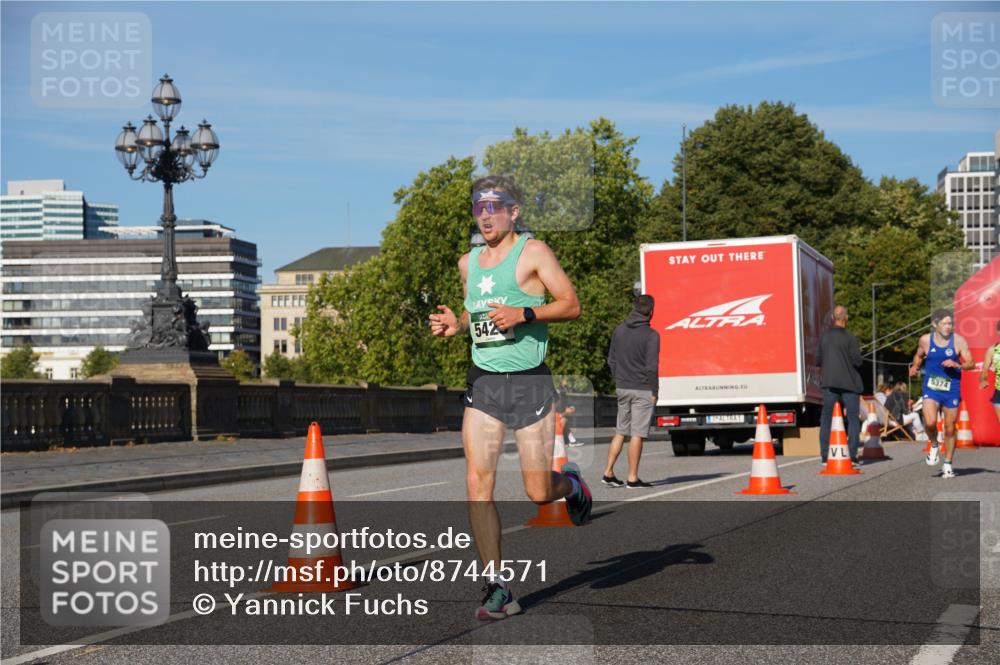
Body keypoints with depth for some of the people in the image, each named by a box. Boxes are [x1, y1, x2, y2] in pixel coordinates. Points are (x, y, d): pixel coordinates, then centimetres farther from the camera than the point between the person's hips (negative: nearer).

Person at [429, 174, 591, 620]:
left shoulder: (532, 252, -3)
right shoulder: (468, 263, 14)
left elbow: (571, 305, -8)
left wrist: (524, 314, -21)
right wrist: (457, 324, 7)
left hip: (529, 383, -4)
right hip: (482, 383, 4)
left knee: (539, 493, -2)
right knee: (477, 483, -10)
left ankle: (570, 484, 36)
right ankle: (496, 587, -4)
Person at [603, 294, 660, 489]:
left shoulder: (619, 330, 6)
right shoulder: (651, 335, -12)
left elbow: (611, 360, 11)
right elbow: (651, 367, -14)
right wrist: (654, 392, -7)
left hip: (622, 388, 6)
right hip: (642, 390, -6)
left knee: (620, 432, 14)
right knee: (637, 434, -2)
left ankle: (608, 473, 11)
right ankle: (632, 478, 0)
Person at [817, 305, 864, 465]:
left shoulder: (824, 336, 5)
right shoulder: (849, 337, -11)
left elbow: (818, 360, 10)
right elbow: (857, 361, -14)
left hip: (829, 382, 4)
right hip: (849, 383, -4)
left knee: (826, 418, 8)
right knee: (853, 418, 5)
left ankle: (824, 455, 4)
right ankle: (853, 454, 0)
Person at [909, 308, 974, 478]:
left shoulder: (958, 341, -5)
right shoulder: (925, 340, -1)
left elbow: (971, 364, -4)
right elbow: (918, 355, 20)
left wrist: (957, 365, -23)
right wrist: (915, 366, 1)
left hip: (952, 389, 0)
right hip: (931, 388, 0)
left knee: (950, 429, 6)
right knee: (930, 422, -22)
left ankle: (948, 465, 23)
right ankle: (934, 445, 11)